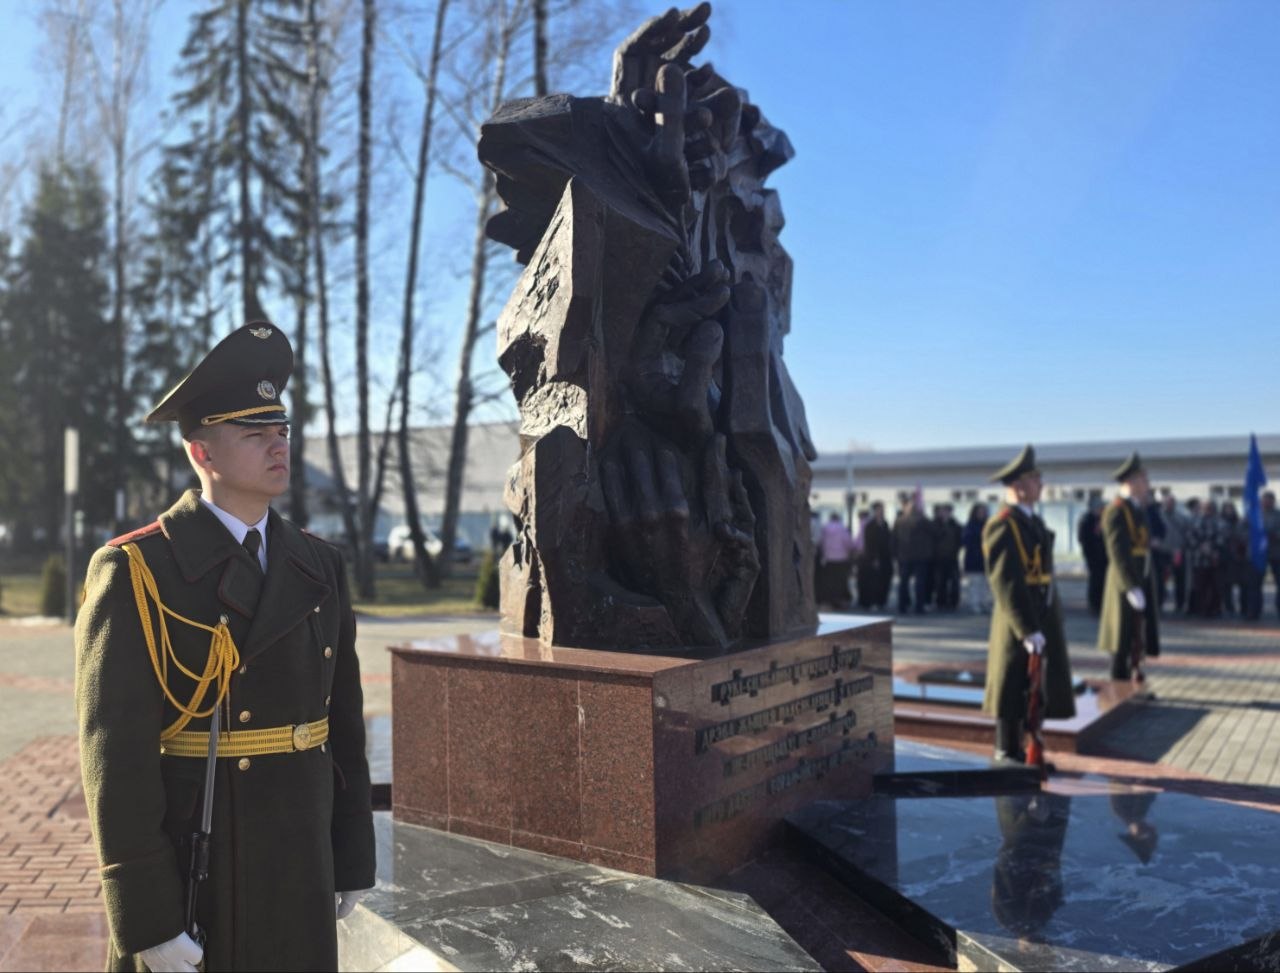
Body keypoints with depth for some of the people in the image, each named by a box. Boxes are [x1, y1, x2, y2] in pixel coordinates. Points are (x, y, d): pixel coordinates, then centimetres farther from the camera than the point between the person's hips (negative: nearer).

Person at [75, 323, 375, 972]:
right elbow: (116, 754, -16)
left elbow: (344, 720, 7)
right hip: (187, 872, -5)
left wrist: (352, 860, 9)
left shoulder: (318, 567, 4)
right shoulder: (136, 573, -12)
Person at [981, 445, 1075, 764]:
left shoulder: (1032, 520, 13)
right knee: (1013, 695, 1)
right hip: (1018, 621, -9)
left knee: (1035, 693, 15)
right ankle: (1009, 756, 12)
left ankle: (1028, 754, 25)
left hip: (1043, 618, 9)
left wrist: (1048, 623, 15)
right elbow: (1006, 584, -21)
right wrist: (1027, 629, -23)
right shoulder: (1002, 526, -17)